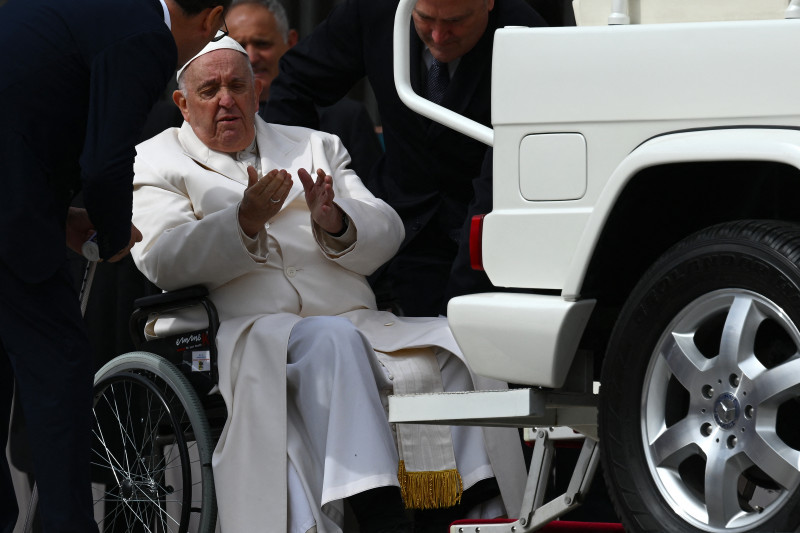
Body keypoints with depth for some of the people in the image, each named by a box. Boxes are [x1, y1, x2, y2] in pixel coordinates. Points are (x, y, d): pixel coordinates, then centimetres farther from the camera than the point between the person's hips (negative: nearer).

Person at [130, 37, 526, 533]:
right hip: (249, 333, -4)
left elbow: (386, 233, 14)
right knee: (331, 341, -37)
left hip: (355, 322, 4)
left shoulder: (315, 147, 27)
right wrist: (246, 222, -19)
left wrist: (335, 223, -10)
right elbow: (164, 262, -3)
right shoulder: (155, 165, 16)